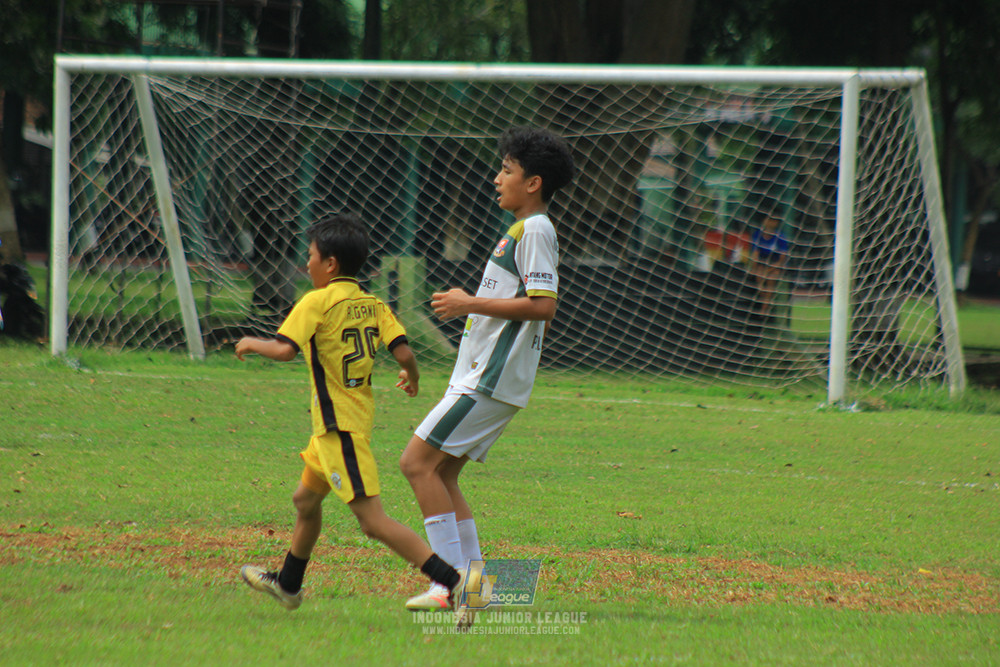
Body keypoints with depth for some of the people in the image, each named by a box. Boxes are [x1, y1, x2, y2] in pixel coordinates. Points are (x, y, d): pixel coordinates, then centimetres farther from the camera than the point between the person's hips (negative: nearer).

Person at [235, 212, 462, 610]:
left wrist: (252, 344, -3)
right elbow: (403, 353, -1)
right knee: (306, 500, 27)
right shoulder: (373, 305, 7)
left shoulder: (317, 302, -12)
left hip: (340, 425, -9)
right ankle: (288, 585, 45)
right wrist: (412, 378, 21)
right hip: (358, 416, 9)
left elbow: (284, 350, -22)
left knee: (373, 521, -13)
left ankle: (455, 583, -23)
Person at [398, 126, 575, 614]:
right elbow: (539, 311, 25)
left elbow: (543, 305, -21)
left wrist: (472, 304, -15)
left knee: (417, 462, -13)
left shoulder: (536, 231, -11)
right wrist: (469, 305, 19)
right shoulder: (523, 231, 20)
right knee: (441, 473, 11)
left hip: (491, 381, -10)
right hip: (483, 375, 10)